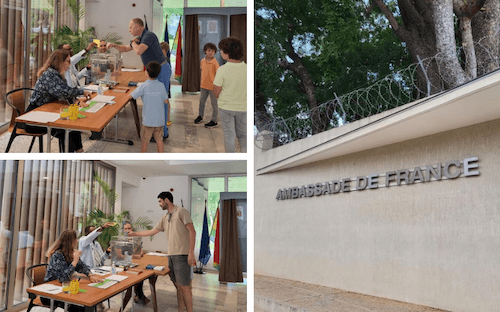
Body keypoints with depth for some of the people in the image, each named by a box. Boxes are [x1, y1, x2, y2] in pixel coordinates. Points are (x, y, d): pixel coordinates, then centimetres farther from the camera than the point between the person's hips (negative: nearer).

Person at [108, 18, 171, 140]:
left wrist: (133, 42, -9)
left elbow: (138, 51, -32)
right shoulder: (140, 38, 13)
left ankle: (163, 132, 1)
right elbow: (125, 49, 25)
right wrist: (114, 45, 5)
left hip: (161, 70, -10)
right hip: (156, 71, 10)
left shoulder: (148, 35, -19)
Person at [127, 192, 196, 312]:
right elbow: (152, 231, 27)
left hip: (182, 254, -7)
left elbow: (192, 232, -10)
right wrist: (134, 233, 29)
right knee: (178, 285, 9)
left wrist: (191, 253, -16)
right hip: (171, 255, 7)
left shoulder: (181, 212, -5)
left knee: (184, 286, -8)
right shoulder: (165, 218, 18)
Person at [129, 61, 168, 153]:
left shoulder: (143, 86, -14)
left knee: (144, 141, 13)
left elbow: (130, 96, -5)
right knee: (159, 139, 15)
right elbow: (166, 101, 1)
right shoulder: (161, 85, -5)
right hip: (159, 119, 3)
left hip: (148, 120, -3)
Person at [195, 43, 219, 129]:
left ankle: (214, 121, 12)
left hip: (212, 86, -6)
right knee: (201, 101, 19)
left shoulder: (215, 63, -14)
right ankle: (200, 116, 39)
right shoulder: (202, 61, 4)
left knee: (214, 104, 4)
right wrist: (201, 83, 18)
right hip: (204, 86, 6)